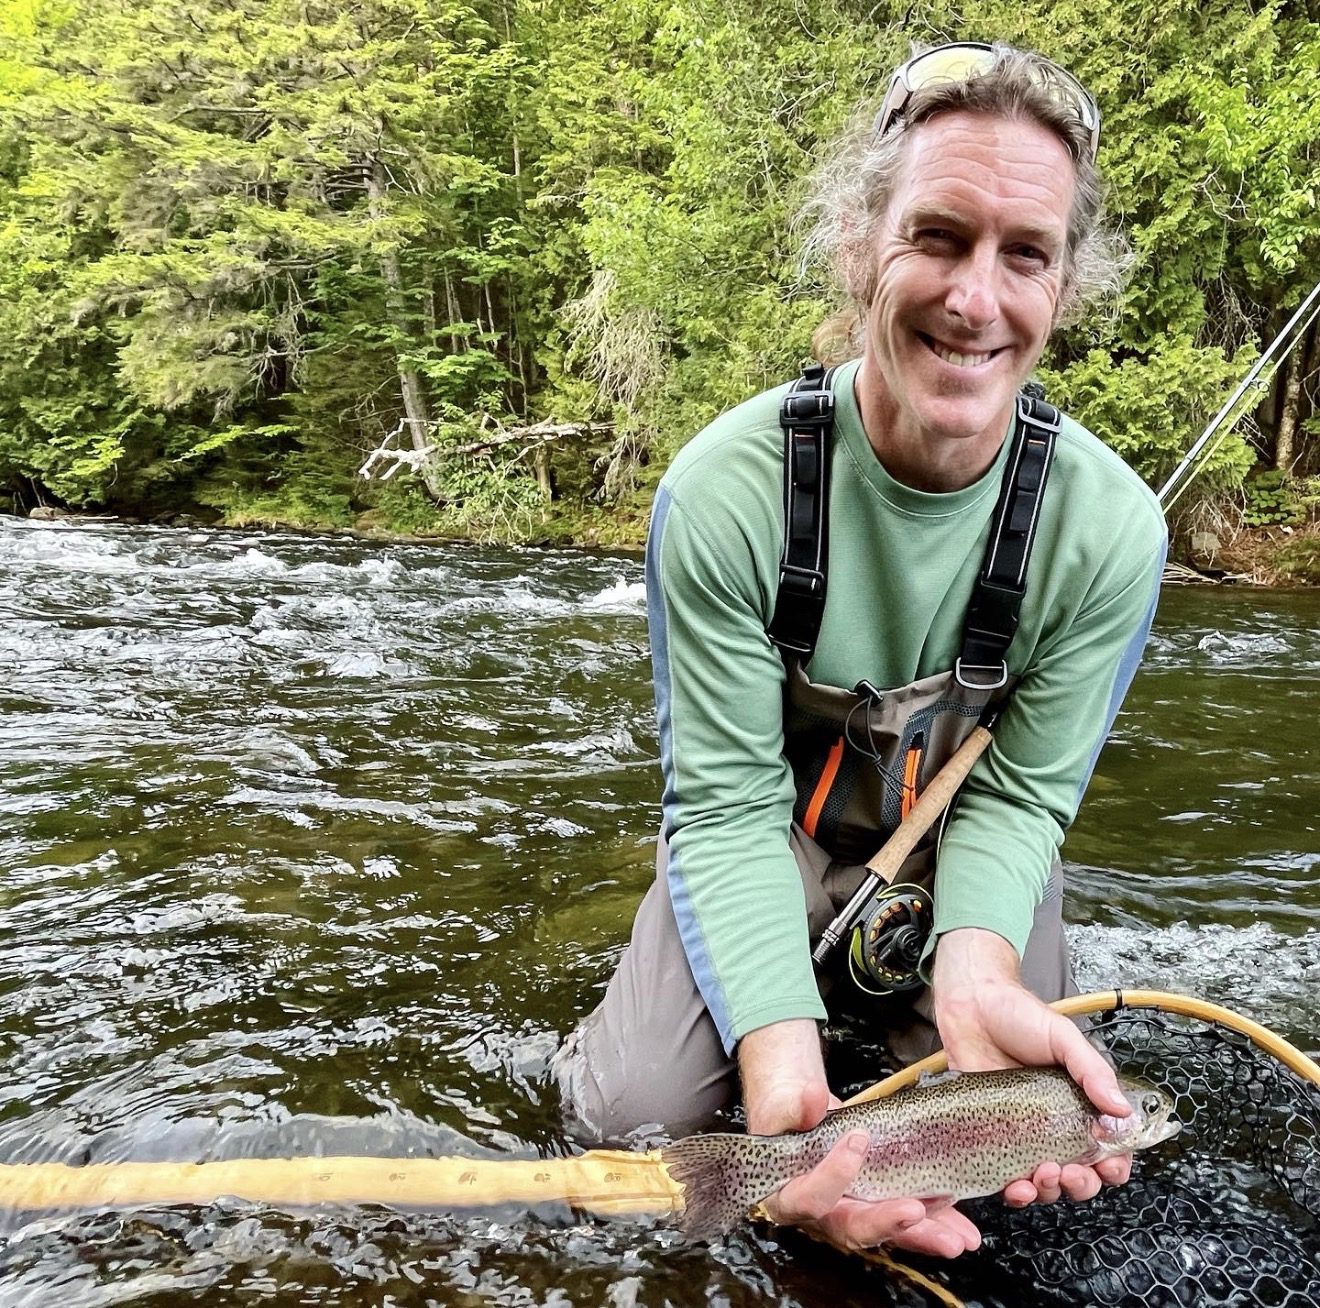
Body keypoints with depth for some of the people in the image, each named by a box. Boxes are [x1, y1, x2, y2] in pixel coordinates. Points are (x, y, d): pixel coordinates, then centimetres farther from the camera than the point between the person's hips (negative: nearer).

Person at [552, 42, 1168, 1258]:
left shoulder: (1110, 527, -23)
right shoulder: (723, 489, -28)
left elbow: (1020, 791, -14)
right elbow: (727, 796, -25)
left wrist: (978, 969, -36)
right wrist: (779, 1045, -40)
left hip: (962, 837, 2)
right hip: (772, 826, -1)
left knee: (1005, 1147, -9)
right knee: (630, 1110, -12)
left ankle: (916, 984, 24)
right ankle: (815, 989, 21)